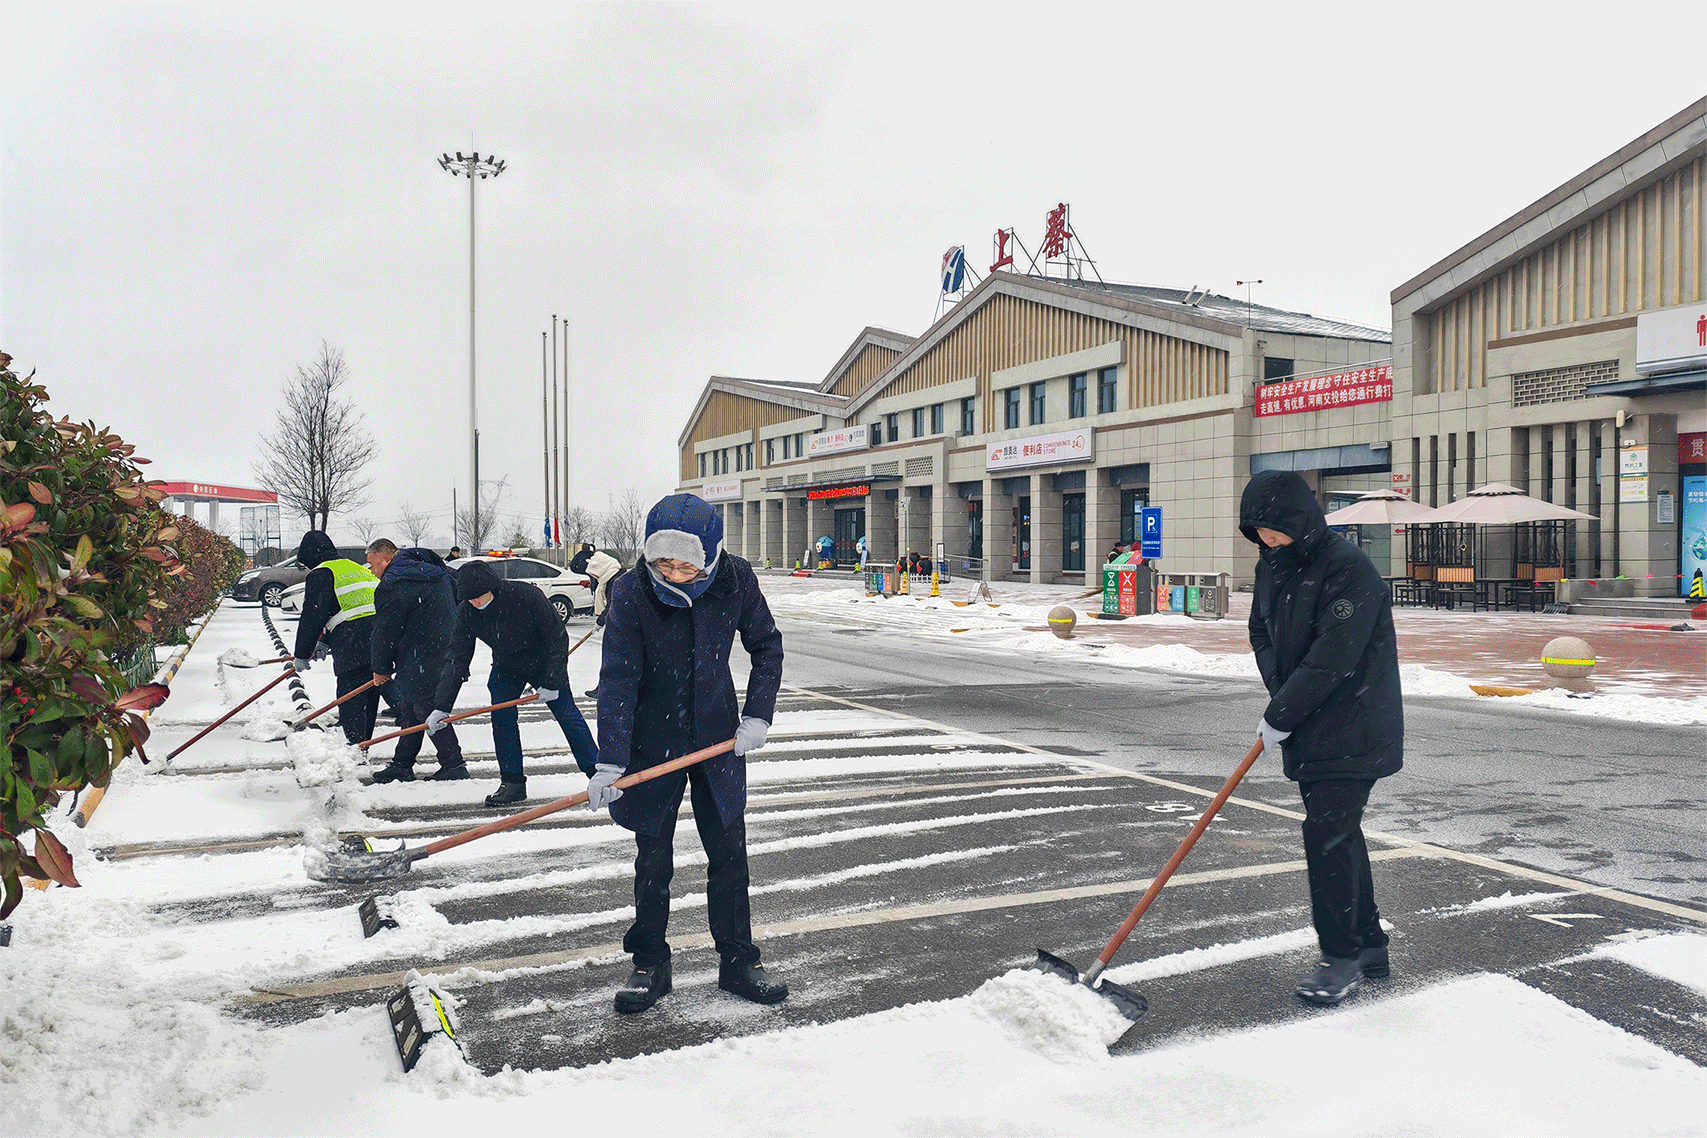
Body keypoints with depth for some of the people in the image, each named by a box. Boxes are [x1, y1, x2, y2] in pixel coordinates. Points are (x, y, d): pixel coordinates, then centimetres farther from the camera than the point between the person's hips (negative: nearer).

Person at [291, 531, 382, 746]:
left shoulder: (321, 574, 2)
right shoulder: (358, 568, 28)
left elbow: (312, 617, -4)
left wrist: (302, 655, 5)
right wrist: (325, 642, 35)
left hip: (354, 649, -8)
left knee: (351, 704, -3)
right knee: (369, 702, 15)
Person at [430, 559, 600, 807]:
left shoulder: (525, 595, -32)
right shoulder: (467, 612, -19)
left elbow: (558, 638, -22)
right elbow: (456, 659, -16)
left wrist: (552, 683, -20)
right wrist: (441, 707, -23)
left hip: (545, 665, -4)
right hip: (506, 669, 4)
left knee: (569, 717, -1)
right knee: (502, 719, -9)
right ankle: (512, 782, 4)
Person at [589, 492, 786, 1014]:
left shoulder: (735, 579, -14)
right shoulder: (631, 591, -20)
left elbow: (767, 647, 1)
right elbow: (618, 678, -20)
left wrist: (757, 716, -9)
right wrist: (610, 762, -25)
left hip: (717, 736, 2)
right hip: (652, 741, -2)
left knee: (729, 852, 9)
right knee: (652, 858, 8)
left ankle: (738, 961, 23)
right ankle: (650, 965, 23)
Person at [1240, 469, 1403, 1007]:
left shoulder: (1349, 569, -19)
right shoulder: (1271, 567, 8)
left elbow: (1332, 659, -25)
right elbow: (1261, 633, 17)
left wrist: (1279, 717, -19)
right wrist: (1279, 696, 1)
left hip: (1353, 735, -8)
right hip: (1308, 733, 8)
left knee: (1328, 835, -9)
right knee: (1339, 834, 15)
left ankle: (1341, 957, 4)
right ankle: (1369, 943, 28)